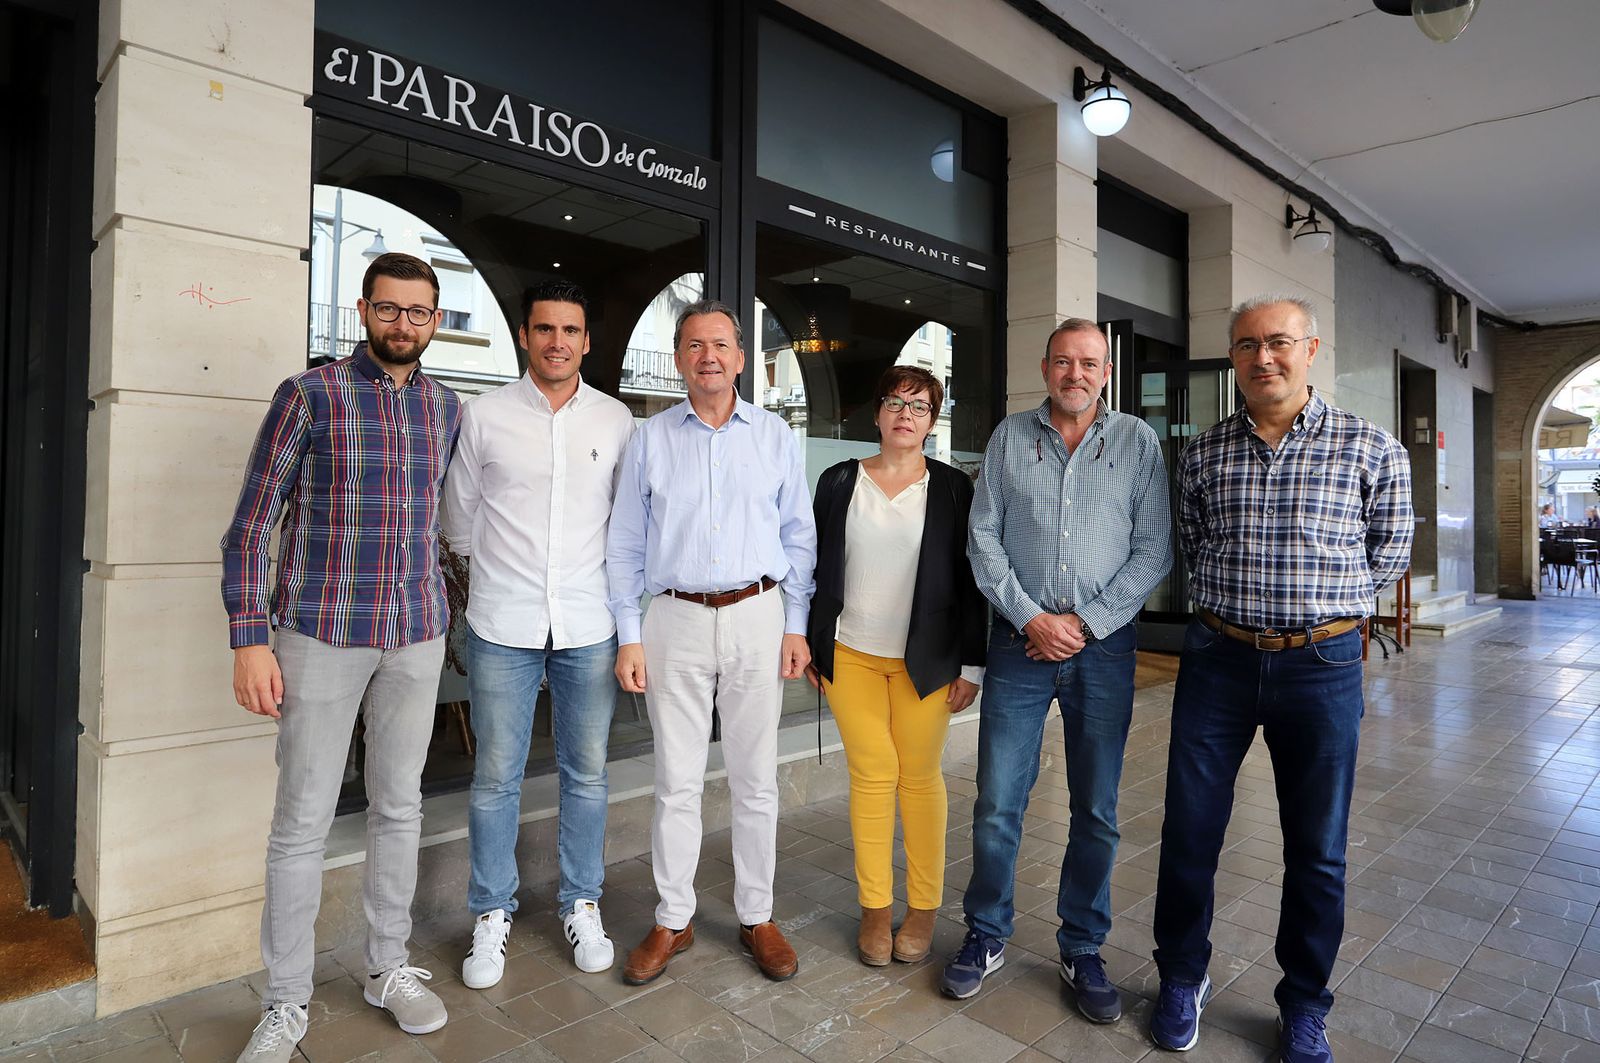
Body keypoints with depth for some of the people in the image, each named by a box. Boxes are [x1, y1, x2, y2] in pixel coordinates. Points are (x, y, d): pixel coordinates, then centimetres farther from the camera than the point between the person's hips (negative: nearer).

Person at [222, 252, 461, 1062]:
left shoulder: (446, 409, 7)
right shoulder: (309, 395, -5)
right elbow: (251, 524, -4)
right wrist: (250, 640, -10)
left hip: (417, 637, 4)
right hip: (322, 632, -3)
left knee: (399, 806, 13)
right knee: (303, 820, 4)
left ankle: (389, 968, 30)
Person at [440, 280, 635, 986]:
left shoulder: (616, 420, 5)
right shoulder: (484, 415, 1)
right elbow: (459, 517, 10)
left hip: (588, 626, 1)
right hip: (502, 625, -1)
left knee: (587, 774, 10)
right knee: (496, 777, 7)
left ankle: (581, 905, 28)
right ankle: (491, 914, 26)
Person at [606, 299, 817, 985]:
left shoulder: (775, 436, 6)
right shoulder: (650, 439, 6)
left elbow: (799, 537, 7)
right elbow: (625, 546, 6)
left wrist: (795, 627, 1)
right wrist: (629, 636, 0)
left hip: (757, 618, 0)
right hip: (676, 621, 0)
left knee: (755, 779, 8)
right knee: (676, 782, 6)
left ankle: (757, 917, 24)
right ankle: (672, 921, 23)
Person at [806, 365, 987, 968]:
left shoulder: (952, 488, 1)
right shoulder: (839, 482, 5)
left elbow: (969, 579, 0)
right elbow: (819, 567, 8)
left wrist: (971, 664, -2)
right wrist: (809, 645, 7)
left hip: (925, 660, -1)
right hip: (850, 656, 1)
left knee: (920, 776, 7)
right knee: (871, 774, 4)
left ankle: (924, 907, 23)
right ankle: (875, 908, 18)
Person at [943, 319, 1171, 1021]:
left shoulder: (1138, 442, 4)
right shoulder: (1009, 438, 6)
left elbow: (1154, 549, -1)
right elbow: (983, 538, 2)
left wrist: (1085, 622, -10)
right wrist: (1030, 616, -9)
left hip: (1104, 646, 0)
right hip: (1021, 639, 0)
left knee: (1096, 811, 9)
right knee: (997, 803, 4)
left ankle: (1082, 950, 28)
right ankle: (986, 936, 24)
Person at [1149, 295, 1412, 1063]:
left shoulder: (1372, 449, -3)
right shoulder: (1202, 454, 3)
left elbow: (1388, 555, 7)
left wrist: (1316, 601, 6)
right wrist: (1239, 602, 8)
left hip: (1322, 663, -1)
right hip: (1216, 659, 2)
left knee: (1317, 849, 10)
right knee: (1189, 831, 7)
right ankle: (1182, 979, 29)